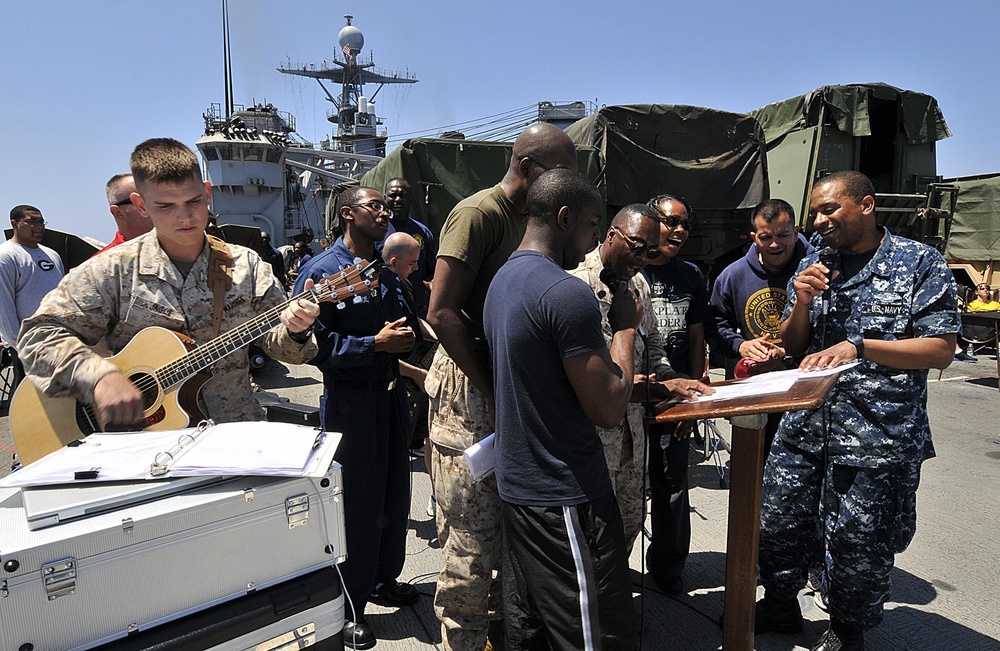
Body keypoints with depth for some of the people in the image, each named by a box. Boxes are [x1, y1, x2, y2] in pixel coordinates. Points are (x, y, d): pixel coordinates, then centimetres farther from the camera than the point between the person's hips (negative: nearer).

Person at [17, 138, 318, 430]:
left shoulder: (245, 265, 6)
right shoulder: (113, 270, 0)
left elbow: (275, 341, 6)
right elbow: (40, 334, -3)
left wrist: (294, 332, -18)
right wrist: (101, 376, -21)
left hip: (236, 431, 0)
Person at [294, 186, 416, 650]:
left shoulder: (386, 271, 12)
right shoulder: (320, 270, -11)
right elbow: (312, 344, -19)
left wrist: (402, 338, 1)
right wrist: (375, 344, -23)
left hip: (390, 393, 7)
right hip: (349, 399, -7)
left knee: (395, 493, 16)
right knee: (357, 503, 2)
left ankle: (384, 579, 37)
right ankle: (349, 607, 20)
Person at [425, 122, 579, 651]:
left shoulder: (526, 220, 14)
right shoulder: (479, 213, -13)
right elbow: (441, 313, -20)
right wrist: (491, 389, -18)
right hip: (470, 389, -9)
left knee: (513, 530, 17)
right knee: (473, 539, -1)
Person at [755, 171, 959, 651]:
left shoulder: (920, 263, -3)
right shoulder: (813, 266, 11)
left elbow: (941, 350, -10)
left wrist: (857, 347, -22)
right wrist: (802, 304, -7)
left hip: (878, 436, -4)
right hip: (804, 426, 5)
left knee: (859, 543, 7)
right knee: (776, 522, 11)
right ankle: (780, 606, 36)